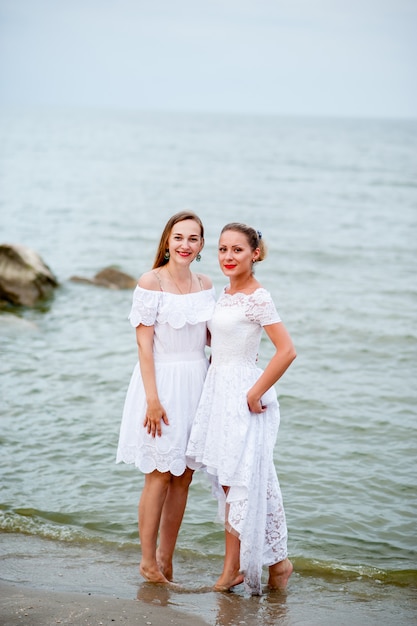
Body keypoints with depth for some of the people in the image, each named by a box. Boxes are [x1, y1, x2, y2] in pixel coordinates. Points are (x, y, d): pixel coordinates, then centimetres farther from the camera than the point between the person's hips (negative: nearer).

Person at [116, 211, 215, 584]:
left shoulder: (205, 285, 8)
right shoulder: (151, 283, -9)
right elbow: (144, 344, -12)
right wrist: (153, 399, -17)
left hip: (197, 383, 6)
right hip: (162, 382, -6)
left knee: (183, 477, 9)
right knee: (159, 476, -1)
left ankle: (166, 559, 21)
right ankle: (147, 561, 12)